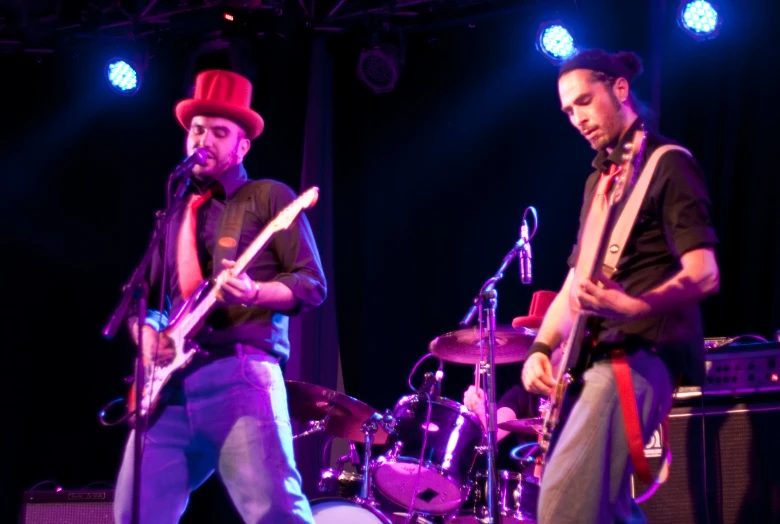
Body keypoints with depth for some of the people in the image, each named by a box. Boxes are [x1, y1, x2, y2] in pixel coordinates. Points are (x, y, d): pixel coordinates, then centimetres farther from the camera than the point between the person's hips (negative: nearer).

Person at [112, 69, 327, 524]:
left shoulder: (269, 197, 9)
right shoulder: (176, 213, 25)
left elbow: (312, 283, 1)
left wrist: (254, 293, -19)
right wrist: (148, 333, 5)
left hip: (240, 374, -6)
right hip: (171, 383, 6)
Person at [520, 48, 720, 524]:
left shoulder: (667, 165, -5)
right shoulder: (601, 176, 21)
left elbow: (704, 274, -15)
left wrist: (631, 307, -31)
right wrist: (542, 347, 7)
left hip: (638, 354, -10)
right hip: (594, 357, 10)